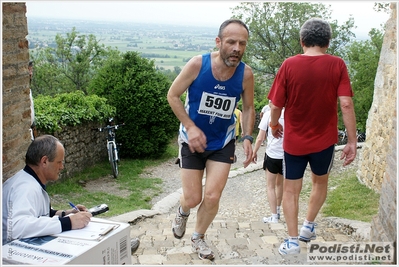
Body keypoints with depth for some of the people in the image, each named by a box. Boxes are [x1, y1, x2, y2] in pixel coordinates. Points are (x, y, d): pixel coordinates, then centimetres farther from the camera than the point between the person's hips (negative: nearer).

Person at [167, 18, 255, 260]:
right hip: (193, 140, -1)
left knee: (212, 197, -1)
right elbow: (173, 95, -10)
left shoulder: (246, 73, -15)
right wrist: (190, 127, -19)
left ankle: (198, 237, 29)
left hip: (223, 143, 2)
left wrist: (247, 137, -12)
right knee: (193, 199, 2)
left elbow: (248, 107, 2)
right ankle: (183, 212, 42)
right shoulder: (198, 64, -22)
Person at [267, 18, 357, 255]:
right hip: (324, 139, 1)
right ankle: (309, 226, 32)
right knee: (320, 182, 26)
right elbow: (346, 104, -14)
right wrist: (352, 141, -9)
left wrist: (274, 125, 12)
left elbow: (276, 105, -8)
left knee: (291, 189, 12)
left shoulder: (289, 65, -9)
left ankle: (292, 241, 12)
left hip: (294, 140, -1)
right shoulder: (337, 65, -8)